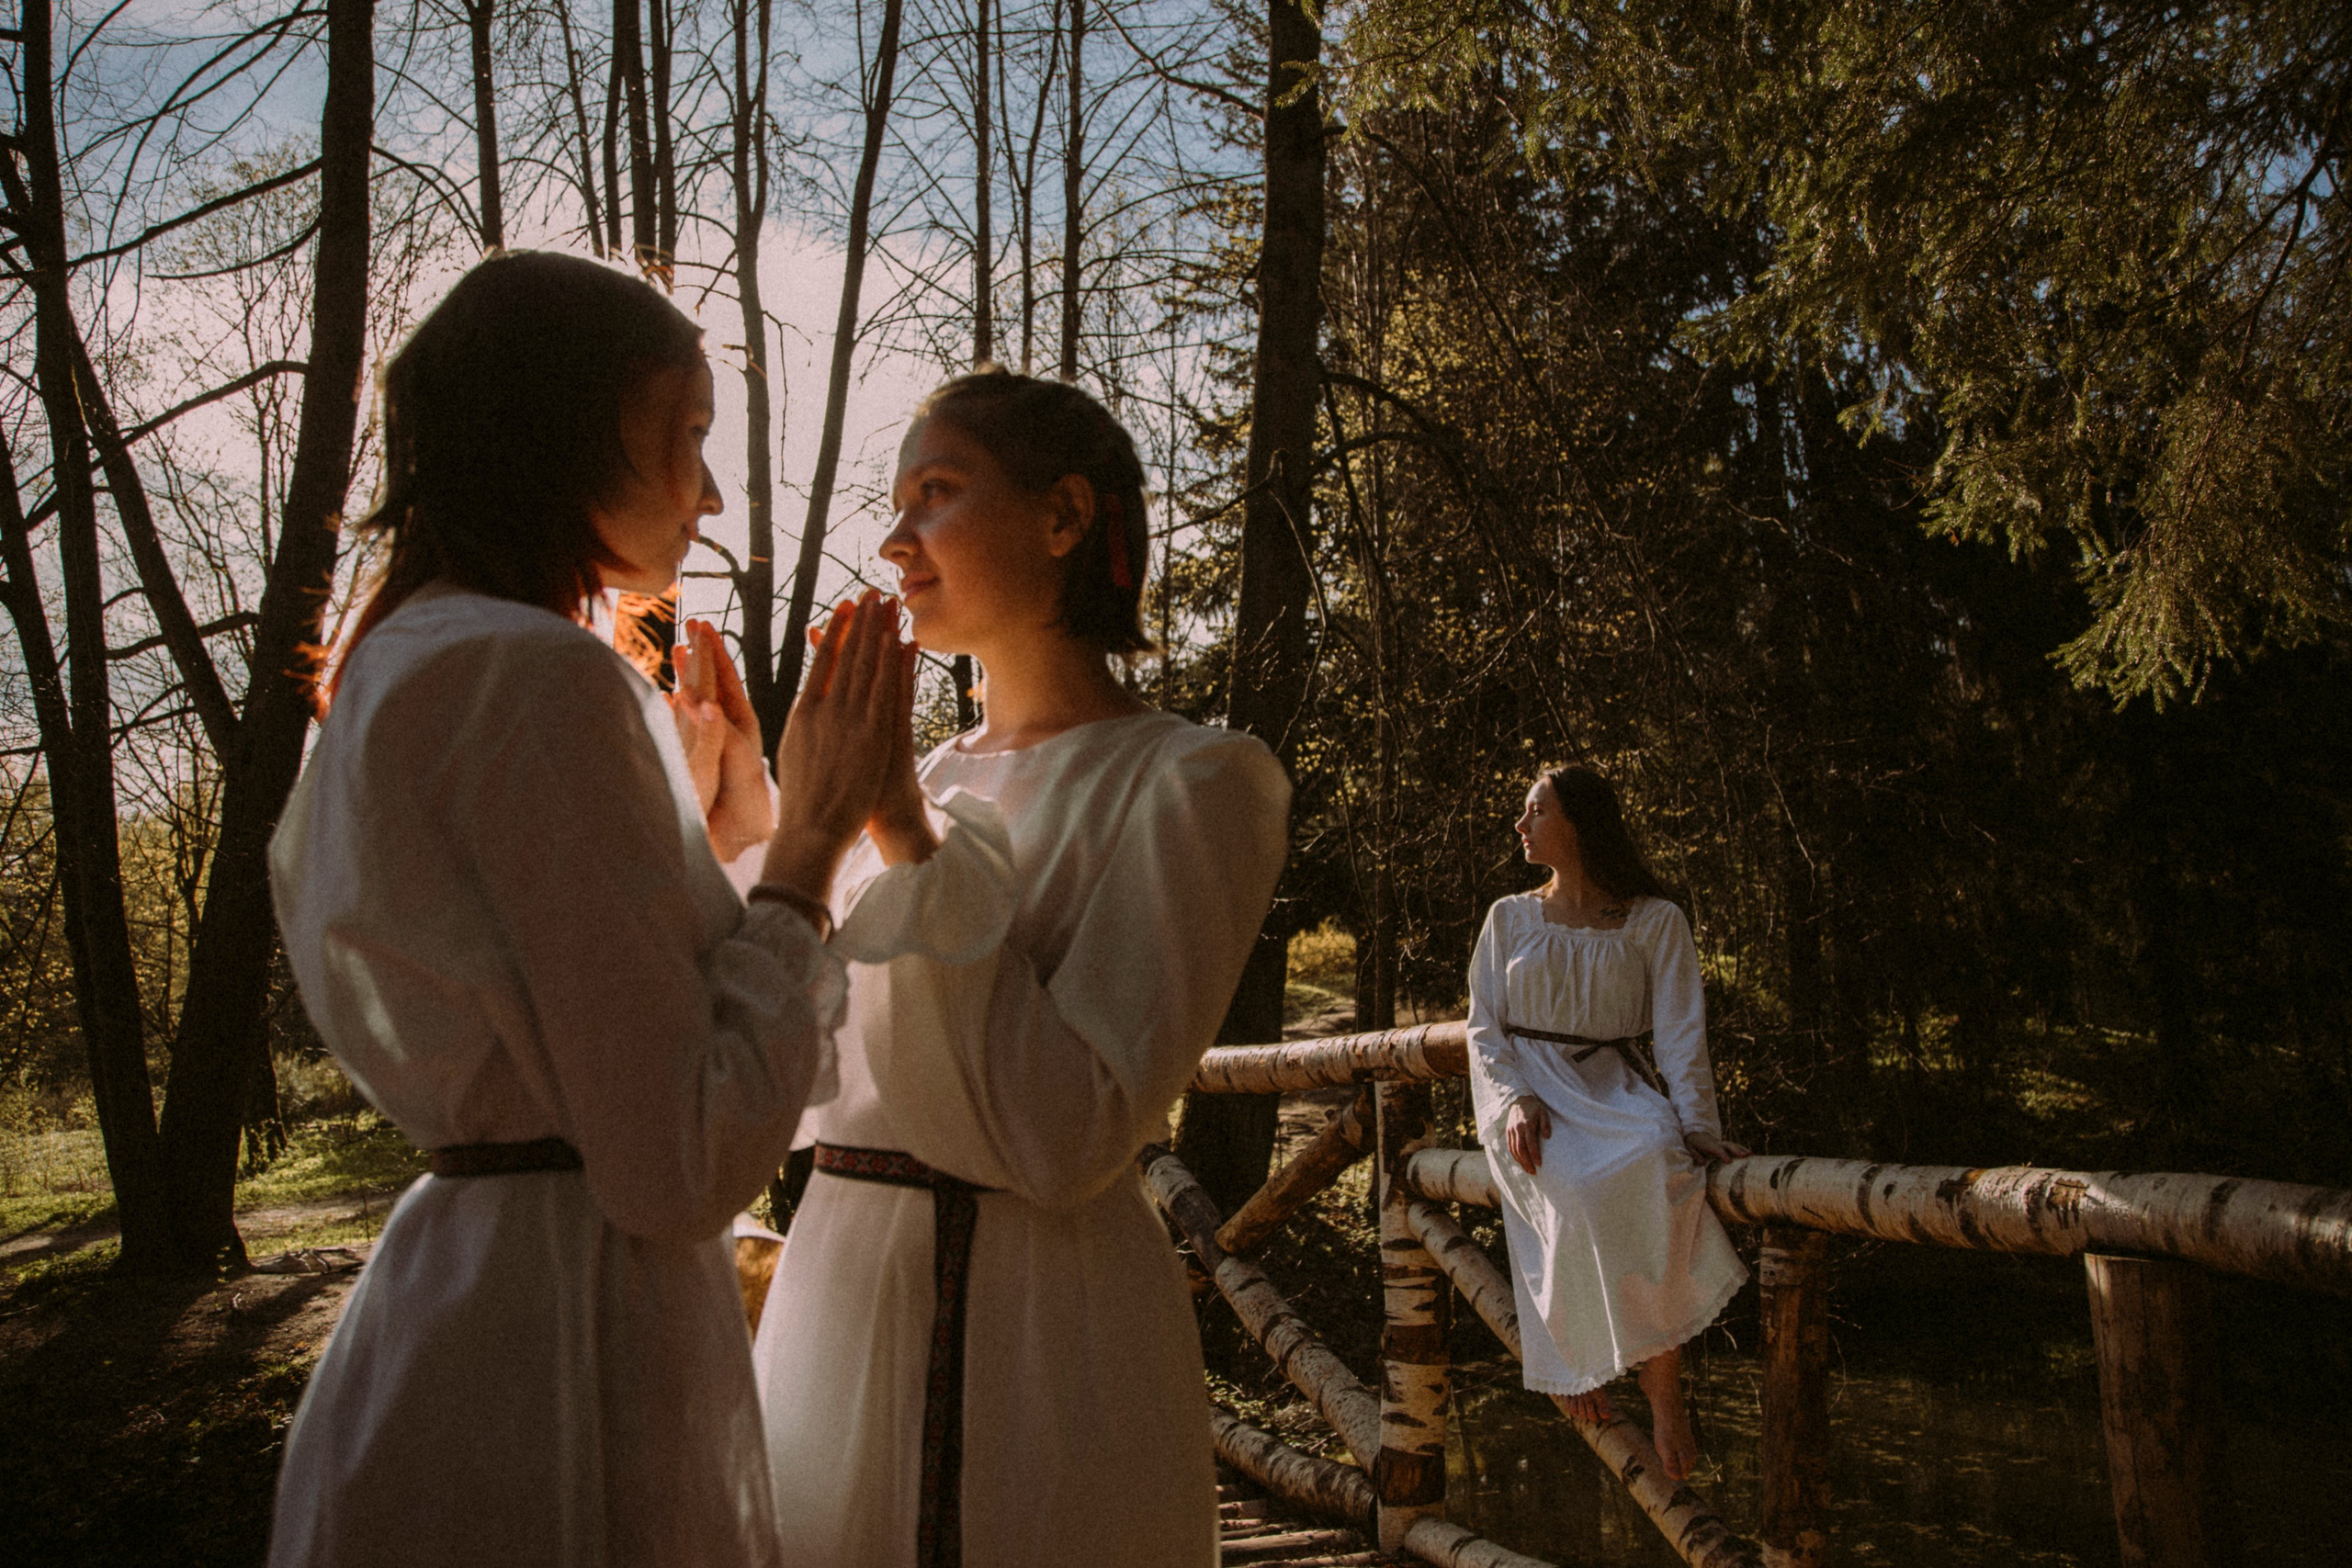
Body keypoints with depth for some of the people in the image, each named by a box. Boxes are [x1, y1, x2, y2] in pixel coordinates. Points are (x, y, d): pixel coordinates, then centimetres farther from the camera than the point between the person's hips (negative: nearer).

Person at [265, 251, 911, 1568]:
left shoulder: (400, 671, 11)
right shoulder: (539, 679, -19)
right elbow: (678, 1171, -22)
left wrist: (707, 831, 14)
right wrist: (808, 844, -14)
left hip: (454, 1280, 10)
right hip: (567, 1355, -10)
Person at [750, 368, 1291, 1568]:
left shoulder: (1185, 781, -11)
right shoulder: (932, 779, 9)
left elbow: (1065, 1141, -20)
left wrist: (910, 845, -20)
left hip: (1035, 1324, -6)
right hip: (836, 1289, 7)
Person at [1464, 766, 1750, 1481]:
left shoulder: (1655, 921, 7)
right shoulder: (1510, 918, 13)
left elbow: (1681, 1032, -1)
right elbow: (1485, 1028, 9)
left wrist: (1696, 1125, -18)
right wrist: (1516, 1101, -11)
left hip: (1616, 1089, 0)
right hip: (1529, 1091, 1)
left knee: (1653, 1168, -36)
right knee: (1578, 1187, -35)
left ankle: (1664, 1392, -27)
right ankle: (1578, 1364, -17)